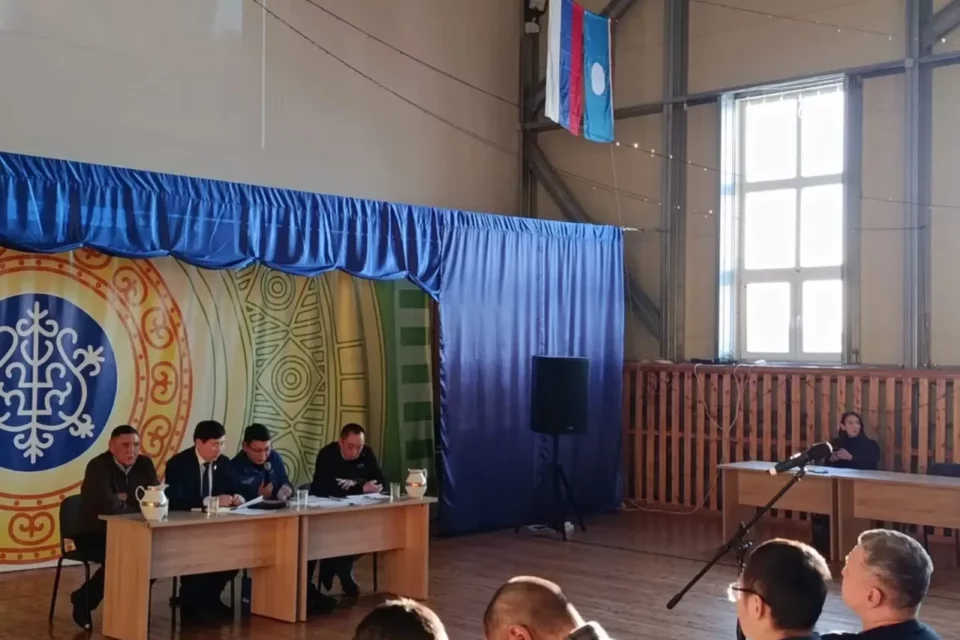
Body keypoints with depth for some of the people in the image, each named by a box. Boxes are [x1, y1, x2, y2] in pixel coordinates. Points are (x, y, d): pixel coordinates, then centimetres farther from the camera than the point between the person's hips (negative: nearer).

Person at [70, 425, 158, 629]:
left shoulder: (144, 464, -1)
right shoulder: (98, 466, -19)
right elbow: (109, 505, -33)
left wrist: (126, 499, -20)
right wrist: (137, 504, -17)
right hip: (94, 534, -6)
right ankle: (84, 599, -6)